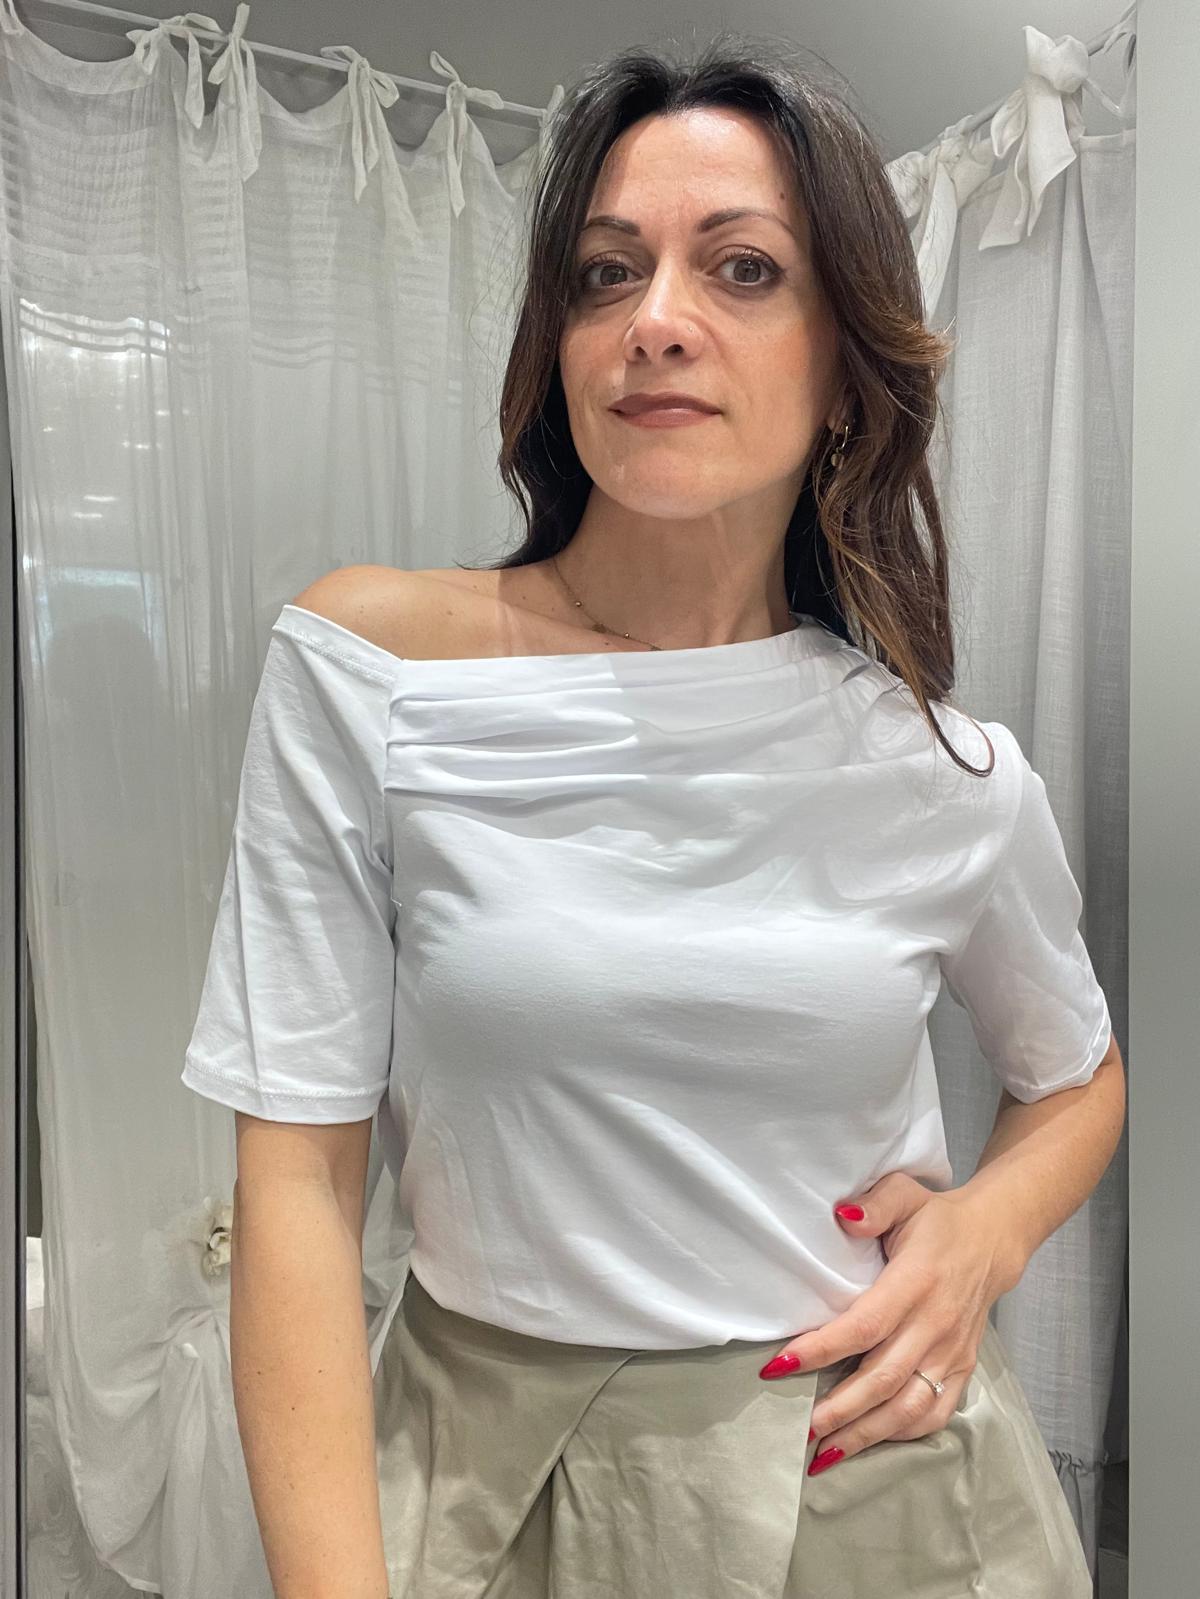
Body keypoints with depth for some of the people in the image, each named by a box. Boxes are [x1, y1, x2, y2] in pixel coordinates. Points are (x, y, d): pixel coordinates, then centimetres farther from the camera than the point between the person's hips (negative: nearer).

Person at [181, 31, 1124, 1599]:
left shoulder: (949, 773, -9)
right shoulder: (364, 662, -14)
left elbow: (1076, 1074, 10)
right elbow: (298, 1172, -13)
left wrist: (985, 1232, -9)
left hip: (876, 1463, 2)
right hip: (488, 1471, -1)